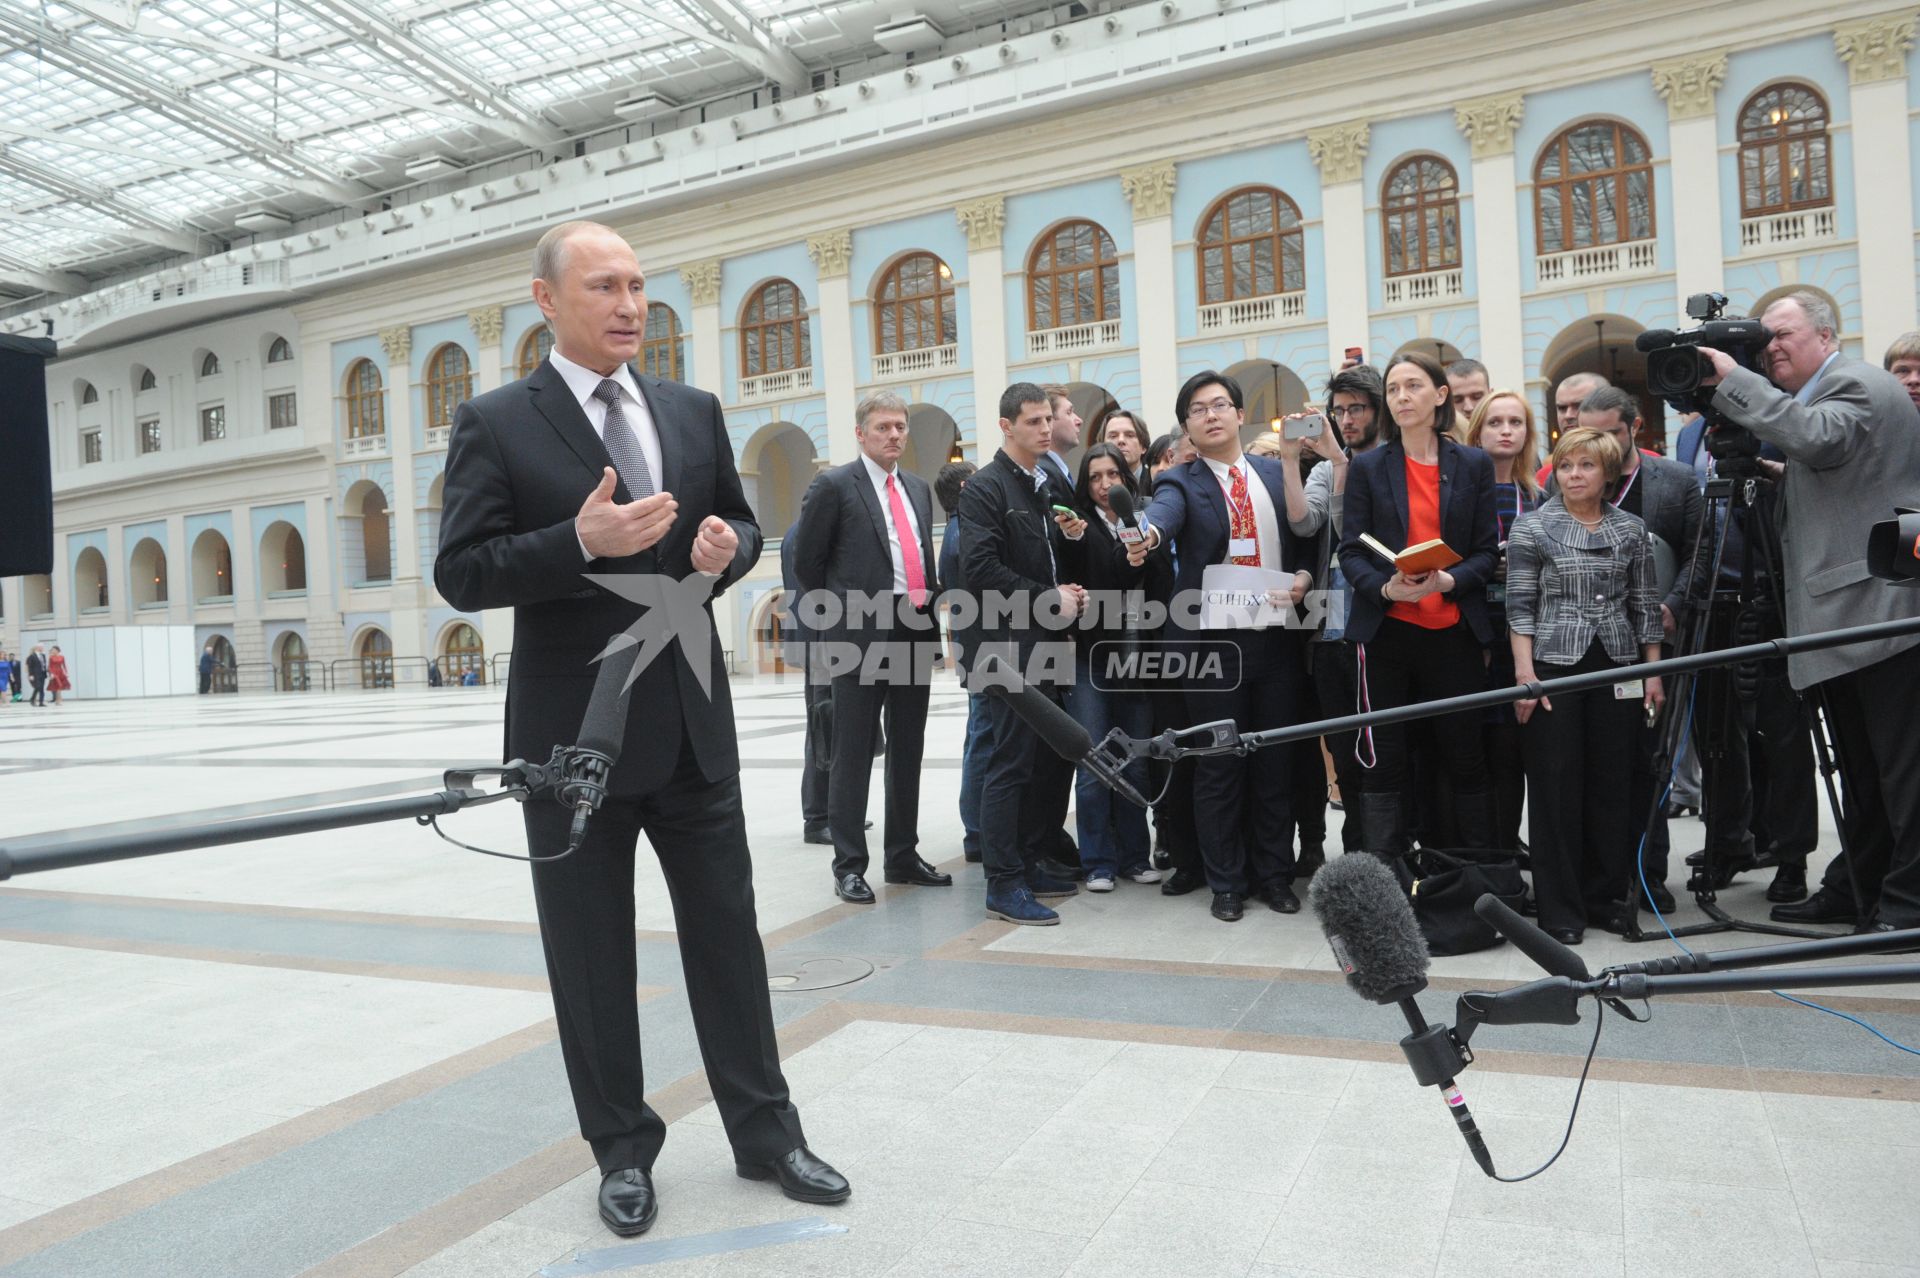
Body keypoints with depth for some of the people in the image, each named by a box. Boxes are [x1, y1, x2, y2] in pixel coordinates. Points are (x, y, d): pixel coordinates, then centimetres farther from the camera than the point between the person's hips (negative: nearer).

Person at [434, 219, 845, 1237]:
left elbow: (741, 525, 17)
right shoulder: (494, 424, -4)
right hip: (574, 734, -3)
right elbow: (462, 575, -9)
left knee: (727, 932, 11)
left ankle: (764, 1133, 27)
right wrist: (582, 542, -23)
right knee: (591, 958, 10)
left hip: (692, 722, 4)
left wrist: (728, 546, -8)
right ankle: (623, 1150, 29)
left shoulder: (693, 411, 8)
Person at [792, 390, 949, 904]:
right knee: (854, 752, 1)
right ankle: (849, 865, 9)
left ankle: (903, 856, 23)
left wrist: (930, 609, 10)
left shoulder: (918, 488, 15)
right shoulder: (835, 486, -4)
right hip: (861, 635, -6)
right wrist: (845, 611, 4)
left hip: (916, 631, 6)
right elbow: (806, 562, -2)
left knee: (908, 750, 12)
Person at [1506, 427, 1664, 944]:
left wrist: (1654, 672, 8)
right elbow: (1520, 605, -3)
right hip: (1554, 667, -3)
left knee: (1612, 784, 6)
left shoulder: (1631, 529, 9)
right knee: (1555, 786, 0)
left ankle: (1606, 895, 20)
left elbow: (1644, 605, 11)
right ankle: (1560, 910, 8)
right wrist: (1524, 673, -10)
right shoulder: (1533, 527, 0)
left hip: (1616, 668, 3)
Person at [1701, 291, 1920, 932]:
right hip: (1843, 617, 10)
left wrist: (1734, 381, -22)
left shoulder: (1859, 384, -7)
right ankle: (1857, 890, 24)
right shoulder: (1807, 399, 20)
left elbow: (1817, 439, -28)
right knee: (1861, 771, 15)